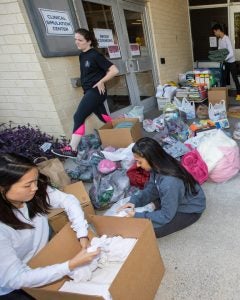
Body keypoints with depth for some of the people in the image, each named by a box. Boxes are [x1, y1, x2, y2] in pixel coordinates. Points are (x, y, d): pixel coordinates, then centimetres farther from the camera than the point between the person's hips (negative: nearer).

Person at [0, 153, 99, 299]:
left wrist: (83, 235, -20)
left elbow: (68, 200, -8)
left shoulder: (37, 191, -19)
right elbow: (16, 279, -30)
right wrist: (71, 265, -36)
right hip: (12, 288, -4)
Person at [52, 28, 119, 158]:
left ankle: (72, 149, -10)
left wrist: (101, 82, -12)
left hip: (95, 92, -9)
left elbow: (114, 70, -16)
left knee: (78, 117, -13)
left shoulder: (95, 55, -12)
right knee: (103, 116, 15)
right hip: (89, 92, 9)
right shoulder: (82, 56, 12)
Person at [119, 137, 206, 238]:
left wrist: (138, 216, -24)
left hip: (190, 209, -7)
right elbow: (151, 189, -1)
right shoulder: (159, 166, -16)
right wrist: (134, 201, -15)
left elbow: (167, 215, -27)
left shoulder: (169, 183, -39)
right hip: (177, 199, 7)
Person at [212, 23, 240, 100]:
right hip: (225, 62, 7)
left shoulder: (227, 39, -23)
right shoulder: (219, 39, 3)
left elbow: (231, 53, -27)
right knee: (224, 78, 11)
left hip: (231, 62, -7)